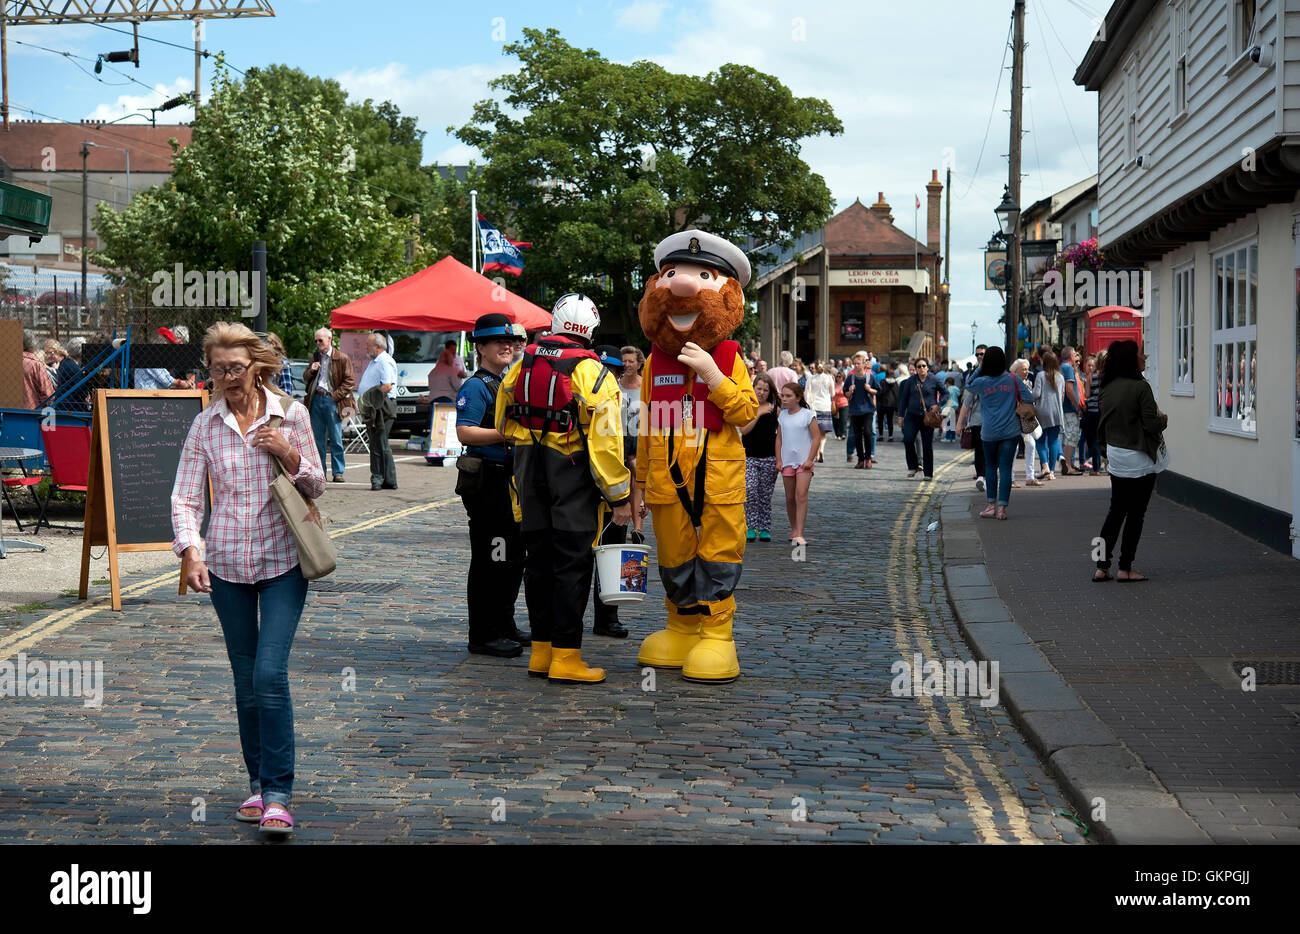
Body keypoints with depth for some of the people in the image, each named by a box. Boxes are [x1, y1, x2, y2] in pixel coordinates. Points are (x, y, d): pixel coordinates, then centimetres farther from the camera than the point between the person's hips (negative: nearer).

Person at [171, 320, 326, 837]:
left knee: (270, 674, -12)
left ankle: (277, 795, -7)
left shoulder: (290, 414, -2)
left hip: (283, 561, -2)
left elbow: (316, 486, 4)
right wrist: (191, 551, -18)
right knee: (245, 680, 10)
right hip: (227, 562, 2)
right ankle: (257, 783, 24)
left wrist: (290, 455, -15)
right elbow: (184, 496, -2)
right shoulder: (205, 425, 0)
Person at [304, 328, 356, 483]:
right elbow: (306, 379, 23)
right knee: (318, 439, 7)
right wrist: (311, 371, 1)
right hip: (316, 399, 5)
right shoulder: (315, 357, 15)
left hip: (331, 400, -5)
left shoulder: (342, 358, -1)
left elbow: (350, 381, -2)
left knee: (335, 439, -3)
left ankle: (338, 472, 2)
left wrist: (336, 395, -9)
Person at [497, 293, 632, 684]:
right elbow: (604, 443, -15)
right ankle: (566, 658, -3)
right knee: (572, 563, -2)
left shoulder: (521, 366, 6)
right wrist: (620, 497, -9)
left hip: (529, 471, 6)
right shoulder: (593, 374, -12)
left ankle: (541, 650, 19)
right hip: (573, 475, -5)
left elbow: (503, 424, 16)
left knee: (539, 560, 12)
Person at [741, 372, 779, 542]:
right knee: (750, 490, -15)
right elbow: (744, 430, -9)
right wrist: (759, 414, -17)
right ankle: (751, 527, -7)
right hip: (749, 456, -1)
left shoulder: (775, 409, 4)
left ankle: (765, 528, 14)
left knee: (765, 494, 5)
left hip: (769, 458, 1)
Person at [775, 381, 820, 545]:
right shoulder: (782, 416, 8)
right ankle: (793, 530, 24)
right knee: (790, 498, 10)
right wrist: (779, 460, 4)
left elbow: (816, 437, -6)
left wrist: (809, 459, -12)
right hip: (787, 462, 5)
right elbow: (779, 438, 12)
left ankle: (799, 534, -18)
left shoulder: (807, 415, -6)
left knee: (801, 496, -14)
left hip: (803, 462, -5)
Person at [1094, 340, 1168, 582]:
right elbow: (1151, 424, -19)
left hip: (1115, 456, 7)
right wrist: (1163, 419, 1)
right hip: (1139, 459, -7)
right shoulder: (1140, 387, -18)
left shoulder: (1108, 388, 4)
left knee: (1116, 510, 15)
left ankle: (1102, 566, 12)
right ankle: (1125, 569, 7)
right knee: (1135, 513, 3)